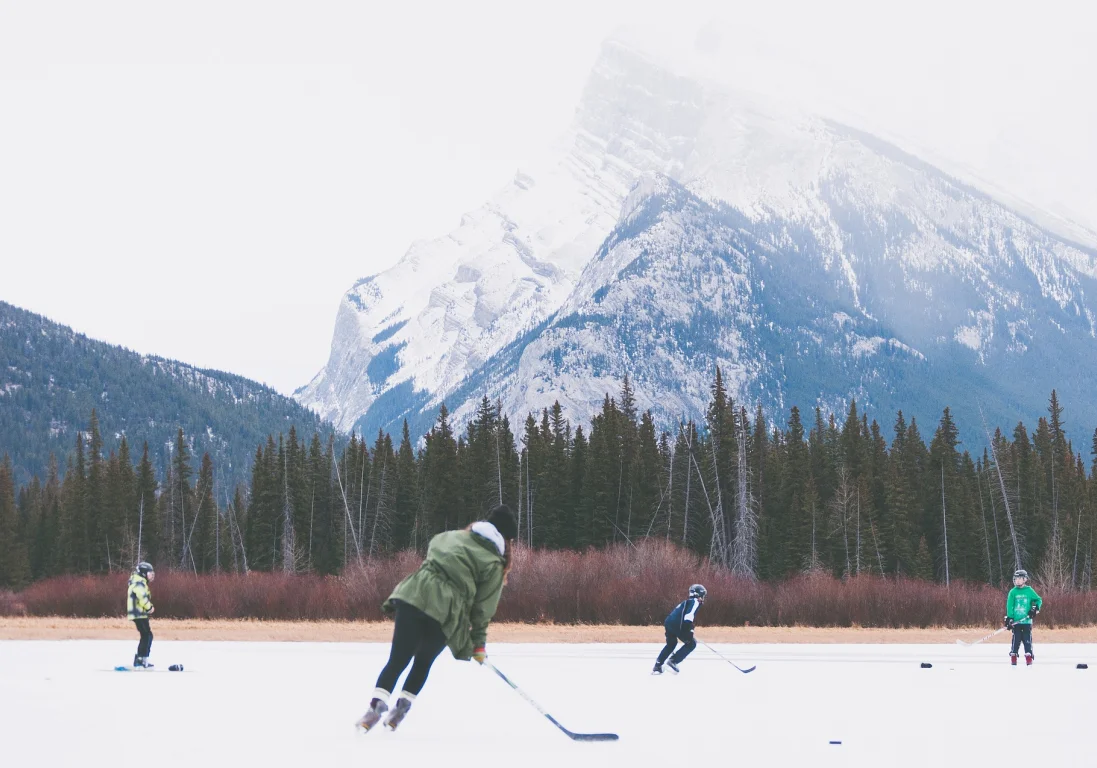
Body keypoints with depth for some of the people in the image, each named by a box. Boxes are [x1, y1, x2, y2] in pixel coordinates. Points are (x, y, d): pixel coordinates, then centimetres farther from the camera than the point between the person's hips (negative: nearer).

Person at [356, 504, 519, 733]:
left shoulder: (449, 536, 21)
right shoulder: (493, 563, 7)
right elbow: (482, 608, 7)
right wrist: (479, 643, 16)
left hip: (412, 596, 3)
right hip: (443, 613, -3)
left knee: (398, 659, 6)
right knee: (423, 662, 19)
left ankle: (377, 705, -8)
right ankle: (401, 708, 16)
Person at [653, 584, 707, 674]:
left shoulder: (687, 602, 29)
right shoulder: (695, 602, 1)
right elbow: (689, 616, -16)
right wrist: (689, 631, -21)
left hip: (669, 623, 9)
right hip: (676, 625, -9)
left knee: (671, 644, 30)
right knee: (691, 643, 5)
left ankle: (657, 666, 25)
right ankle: (673, 661, -4)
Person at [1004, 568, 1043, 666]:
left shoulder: (1029, 591, 3)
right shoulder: (1013, 592, 2)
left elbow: (1039, 600, 11)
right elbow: (1009, 606, 0)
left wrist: (1035, 608, -6)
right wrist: (1009, 618, -7)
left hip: (1027, 620, 0)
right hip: (1016, 620, 0)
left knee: (1027, 639, -1)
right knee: (1016, 639, 0)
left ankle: (1029, 656, 4)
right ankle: (1013, 655, 8)